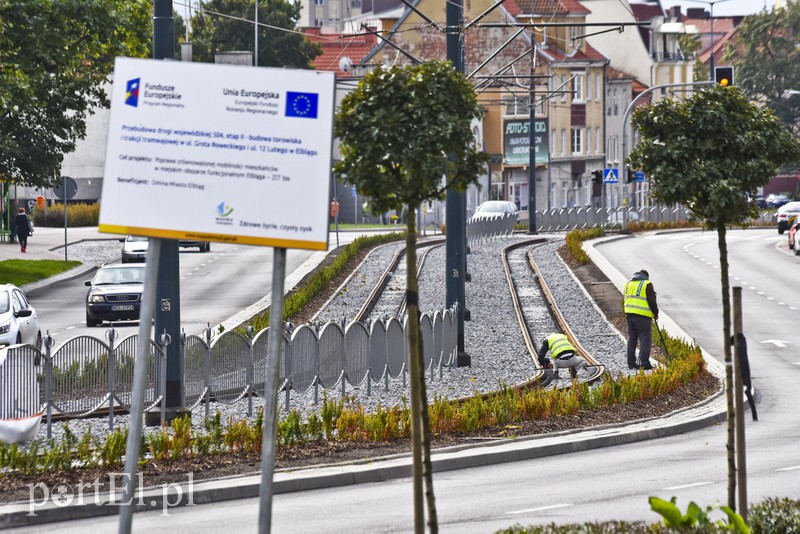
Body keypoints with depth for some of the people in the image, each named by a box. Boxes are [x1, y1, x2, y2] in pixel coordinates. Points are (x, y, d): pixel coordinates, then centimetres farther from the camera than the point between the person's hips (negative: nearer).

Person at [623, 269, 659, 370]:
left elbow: (624, 300, 20)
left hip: (629, 315, 6)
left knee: (632, 339, 11)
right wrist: (655, 313, 7)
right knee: (645, 339, -3)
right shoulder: (647, 284, -4)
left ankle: (631, 363, 12)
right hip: (643, 316, -6)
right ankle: (644, 363, -7)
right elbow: (652, 301, -6)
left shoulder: (627, 284, 16)